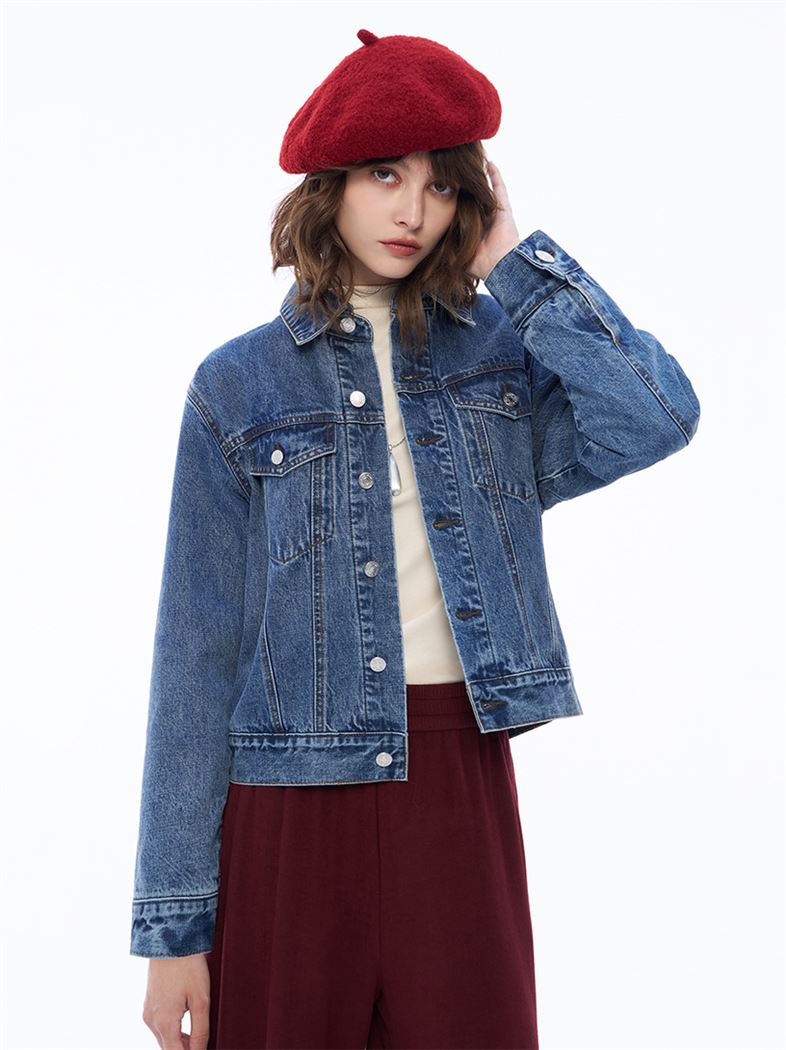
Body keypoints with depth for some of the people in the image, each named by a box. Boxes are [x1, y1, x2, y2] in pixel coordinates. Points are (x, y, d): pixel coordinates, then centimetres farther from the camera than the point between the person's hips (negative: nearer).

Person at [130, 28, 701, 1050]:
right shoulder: (240, 385, 1)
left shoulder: (497, 352, 5)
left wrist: (512, 259, -6)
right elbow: (198, 656, -2)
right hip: (293, 801, -1)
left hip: (462, 784, 1)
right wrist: (174, 923, -4)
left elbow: (659, 414, -15)